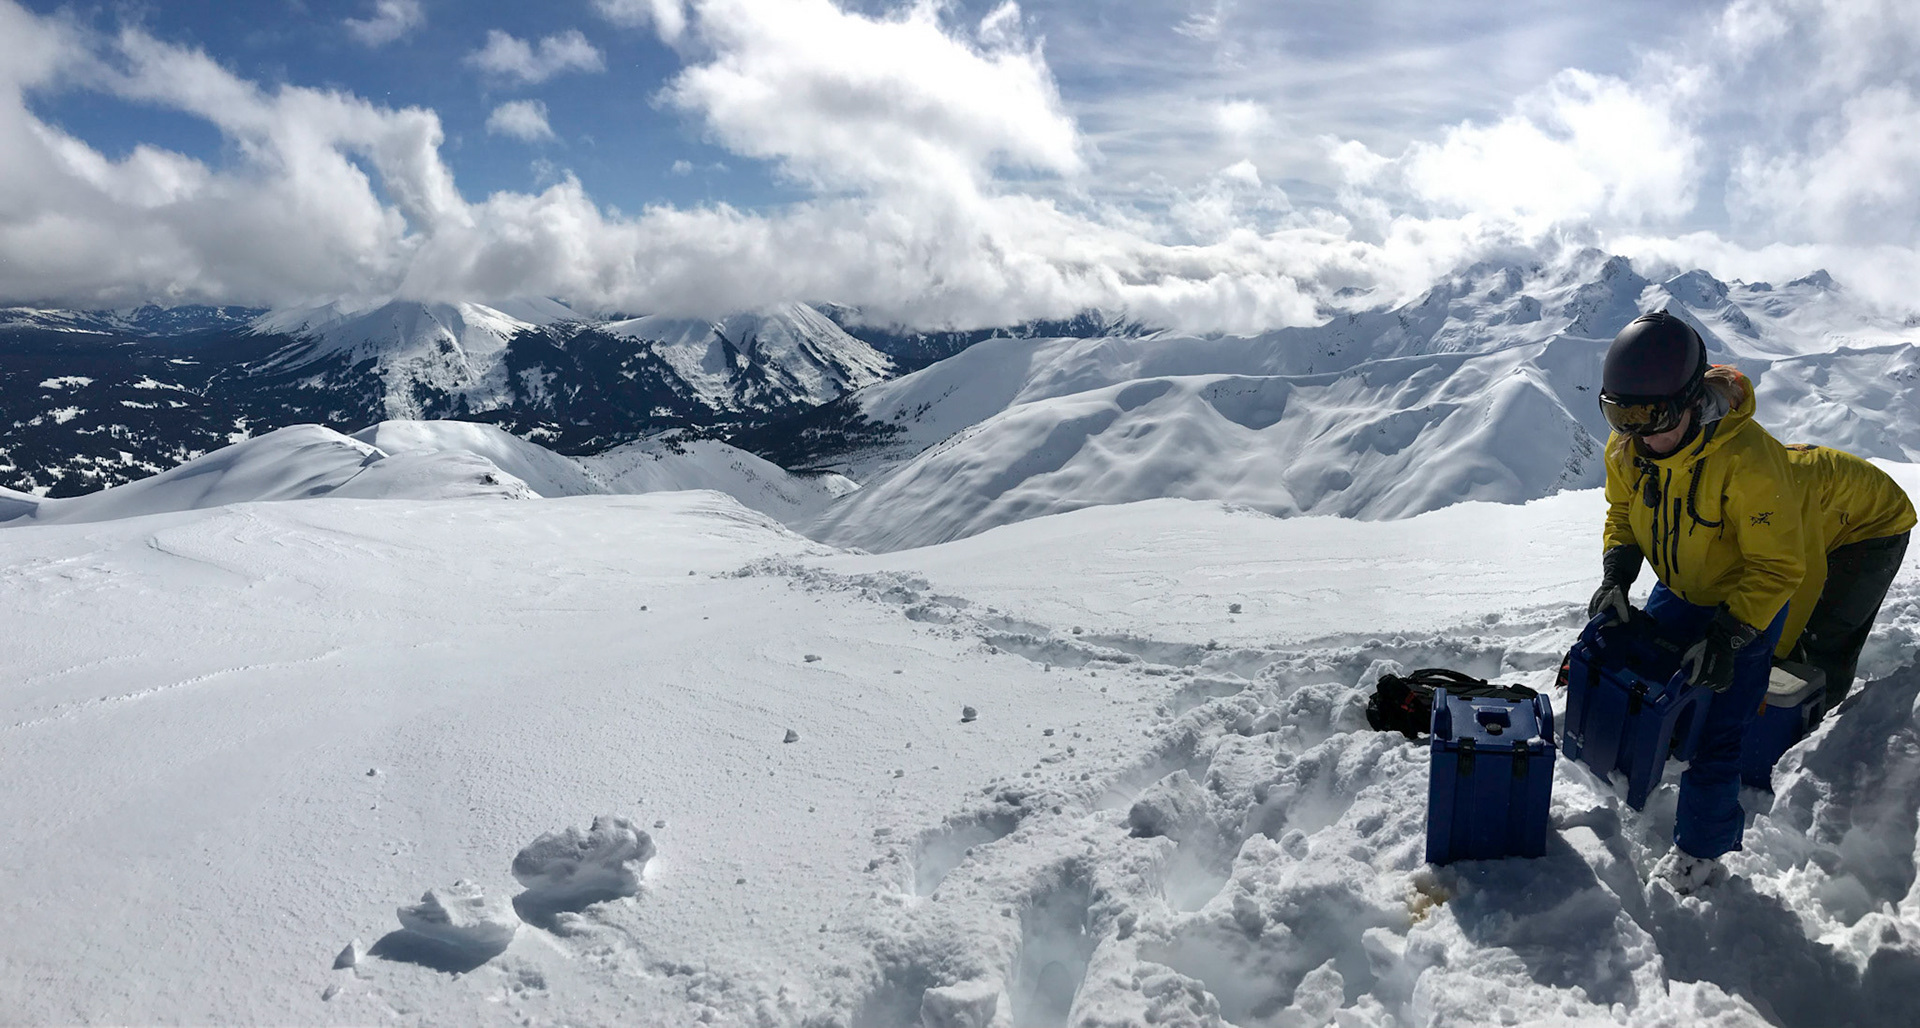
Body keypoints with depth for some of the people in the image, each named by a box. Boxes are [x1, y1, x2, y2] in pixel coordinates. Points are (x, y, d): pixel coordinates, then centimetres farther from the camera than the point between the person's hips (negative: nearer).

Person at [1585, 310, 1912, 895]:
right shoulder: (1626, 449, -16)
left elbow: (1777, 566, -26)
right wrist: (1616, 575, -13)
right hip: (1682, 589, 6)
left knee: (1718, 727, -5)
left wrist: (1730, 636, -30)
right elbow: (1623, 515, 2)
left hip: (1754, 599, -6)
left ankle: (1699, 852, 9)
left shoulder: (1748, 462, -35)